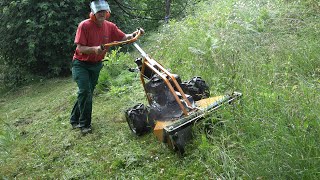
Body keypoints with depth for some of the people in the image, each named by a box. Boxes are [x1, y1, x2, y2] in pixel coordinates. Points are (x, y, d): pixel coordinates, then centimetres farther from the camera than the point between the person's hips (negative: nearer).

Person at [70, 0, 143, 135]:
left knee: (87, 93, 11)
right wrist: (94, 49, -40)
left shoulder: (110, 26, -6)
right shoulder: (84, 25, -20)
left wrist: (134, 34, -26)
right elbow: (80, 48, -22)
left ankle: (75, 120, 27)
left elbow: (124, 37, -6)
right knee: (85, 91, -16)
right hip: (81, 64, -5)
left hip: (96, 64, 5)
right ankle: (85, 125, -3)